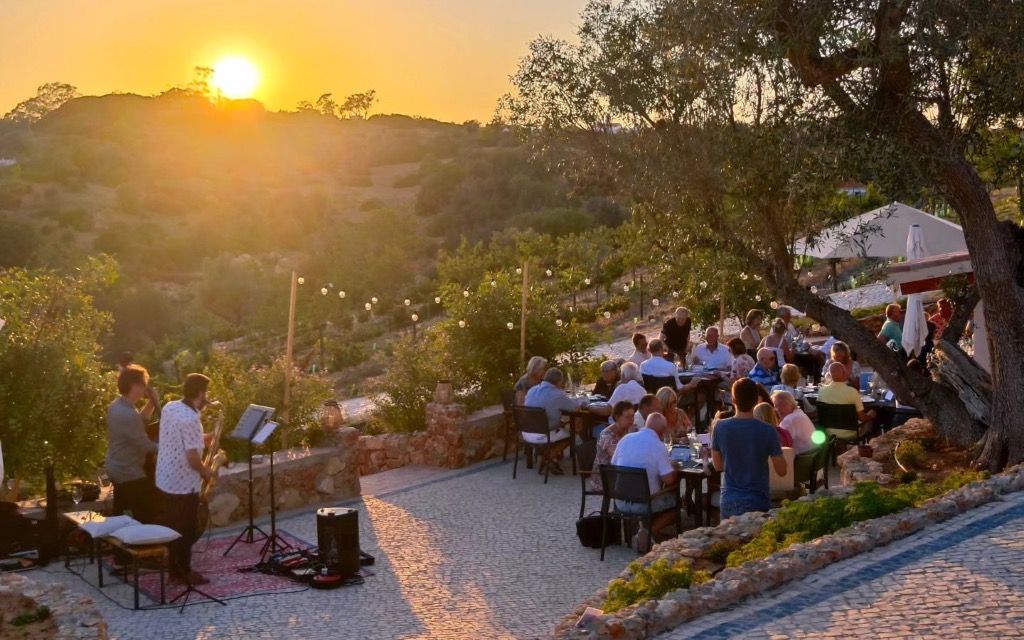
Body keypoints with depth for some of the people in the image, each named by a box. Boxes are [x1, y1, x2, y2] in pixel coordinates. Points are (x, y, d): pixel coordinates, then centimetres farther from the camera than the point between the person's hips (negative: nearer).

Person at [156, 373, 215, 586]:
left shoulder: (169, 407, 1)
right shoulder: (191, 419, -25)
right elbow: (192, 459, -28)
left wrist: (201, 440, 13)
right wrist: (206, 471, -9)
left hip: (166, 478, 9)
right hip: (183, 483, -9)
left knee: (173, 527, 19)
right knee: (186, 531, 6)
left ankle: (177, 569, 29)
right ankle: (182, 574, 16)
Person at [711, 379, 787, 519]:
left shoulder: (720, 427, -6)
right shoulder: (767, 431, -14)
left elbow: (718, 465, 5)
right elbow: (781, 470, -6)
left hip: (728, 500, 3)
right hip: (757, 502, -3)